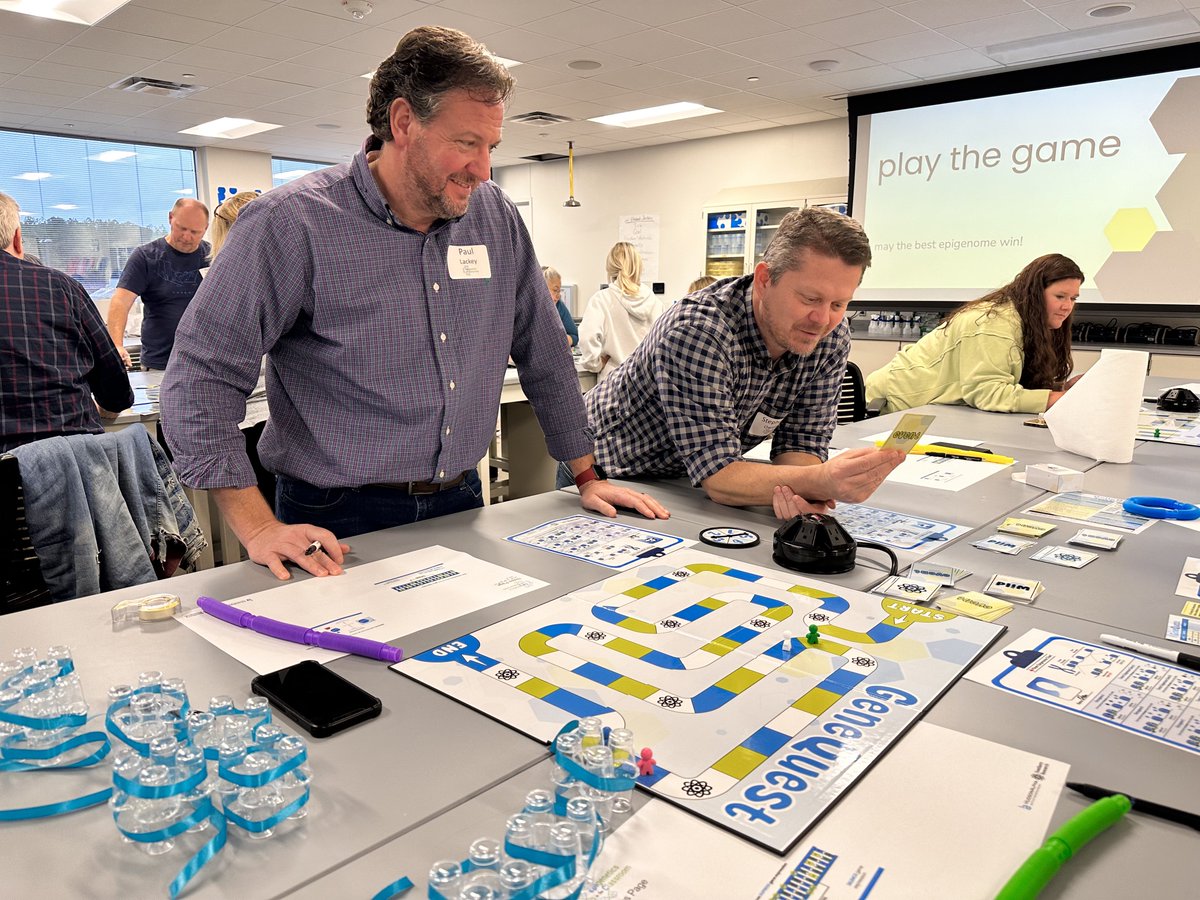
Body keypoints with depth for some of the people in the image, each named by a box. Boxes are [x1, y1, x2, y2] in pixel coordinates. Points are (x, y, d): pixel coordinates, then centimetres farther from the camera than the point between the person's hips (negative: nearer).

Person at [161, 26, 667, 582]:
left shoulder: (495, 218, 2)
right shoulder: (293, 223, -13)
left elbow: (544, 354, 10)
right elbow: (200, 375, -13)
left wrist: (588, 475, 9)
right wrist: (258, 528, -20)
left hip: (459, 508, 5)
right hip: (339, 527, -4)